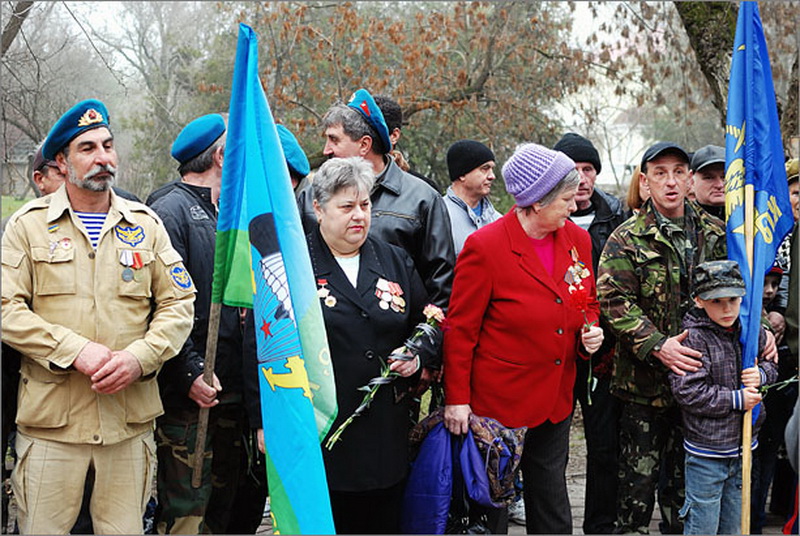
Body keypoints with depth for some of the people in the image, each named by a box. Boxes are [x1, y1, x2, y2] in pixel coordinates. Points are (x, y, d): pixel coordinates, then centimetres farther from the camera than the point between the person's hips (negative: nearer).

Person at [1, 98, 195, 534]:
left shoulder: (145, 224, 11)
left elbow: (179, 303, 7)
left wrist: (140, 358, -10)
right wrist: (75, 350, -16)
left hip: (130, 417, 2)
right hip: (51, 418, -2)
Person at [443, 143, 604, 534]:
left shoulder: (578, 240, 2)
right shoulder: (485, 246, -16)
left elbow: (588, 304, 18)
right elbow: (459, 329, -11)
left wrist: (591, 332, -4)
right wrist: (456, 398, -12)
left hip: (556, 399, 6)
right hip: (498, 400, -6)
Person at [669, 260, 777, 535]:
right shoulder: (692, 339, -17)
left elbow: (772, 363, 18)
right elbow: (687, 391, -23)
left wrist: (761, 374, -6)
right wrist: (736, 400, -16)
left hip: (743, 444, 6)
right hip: (706, 450, -6)